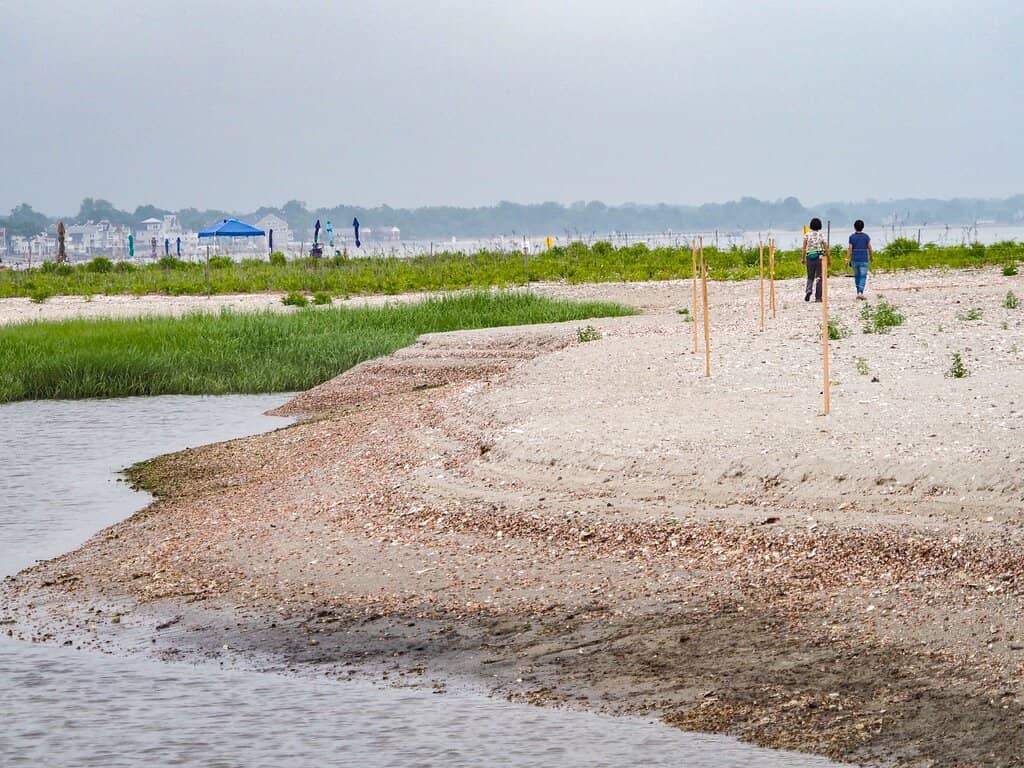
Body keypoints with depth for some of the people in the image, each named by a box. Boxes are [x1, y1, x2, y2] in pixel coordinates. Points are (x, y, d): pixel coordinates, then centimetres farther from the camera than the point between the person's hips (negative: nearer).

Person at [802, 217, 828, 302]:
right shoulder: (821, 235, -1)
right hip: (820, 257, -1)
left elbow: (804, 247, -3)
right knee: (819, 277, 5)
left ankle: (808, 290, -15)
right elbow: (826, 248, 0)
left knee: (810, 277, 13)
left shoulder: (807, 234, 0)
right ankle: (818, 297, 3)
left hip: (809, 257, 1)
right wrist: (828, 259, 9)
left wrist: (803, 258, 2)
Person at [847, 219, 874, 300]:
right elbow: (870, 248, -1)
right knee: (863, 277, -2)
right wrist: (871, 257, 14)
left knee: (857, 276, 16)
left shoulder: (852, 237, -3)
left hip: (855, 260, 1)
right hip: (864, 259, -1)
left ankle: (859, 293, 21)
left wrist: (847, 260, -4)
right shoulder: (866, 236, -3)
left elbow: (850, 249, -6)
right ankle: (860, 292, -18)